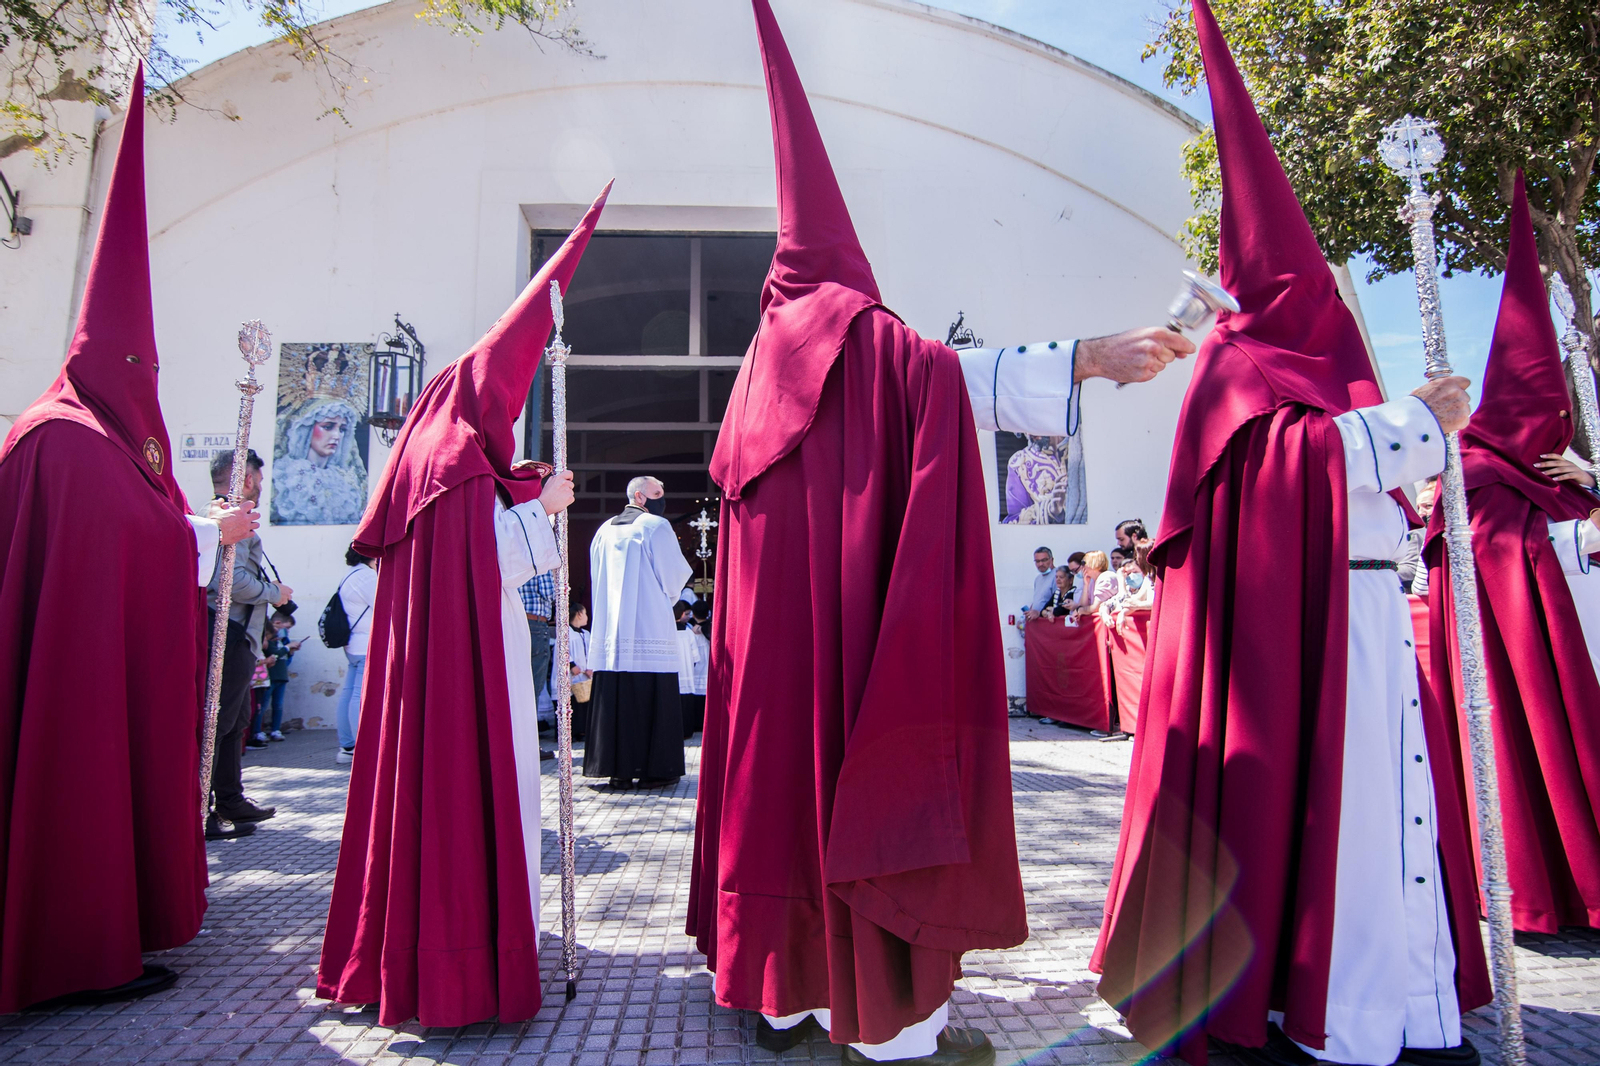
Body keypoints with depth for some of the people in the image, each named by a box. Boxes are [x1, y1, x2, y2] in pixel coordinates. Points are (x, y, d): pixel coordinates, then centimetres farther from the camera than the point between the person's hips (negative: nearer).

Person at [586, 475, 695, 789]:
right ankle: (653, 769, 2)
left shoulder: (604, 531, 13)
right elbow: (675, 576, -6)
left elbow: (595, 578, 17)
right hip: (651, 631, -6)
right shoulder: (656, 526, -5)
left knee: (614, 700, 6)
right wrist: (665, 599, 14)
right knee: (653, 701, 0)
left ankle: (617, 770, 8)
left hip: (610, 631, 6)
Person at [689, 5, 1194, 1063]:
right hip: (854, 602, -8)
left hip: (769, 614, 8)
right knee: (867, 780, -2)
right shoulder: (864, 336, -5)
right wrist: (1088, 356, -27)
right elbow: (966, 375, -22)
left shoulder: (767, 351, 17)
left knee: (784, 775, 12)